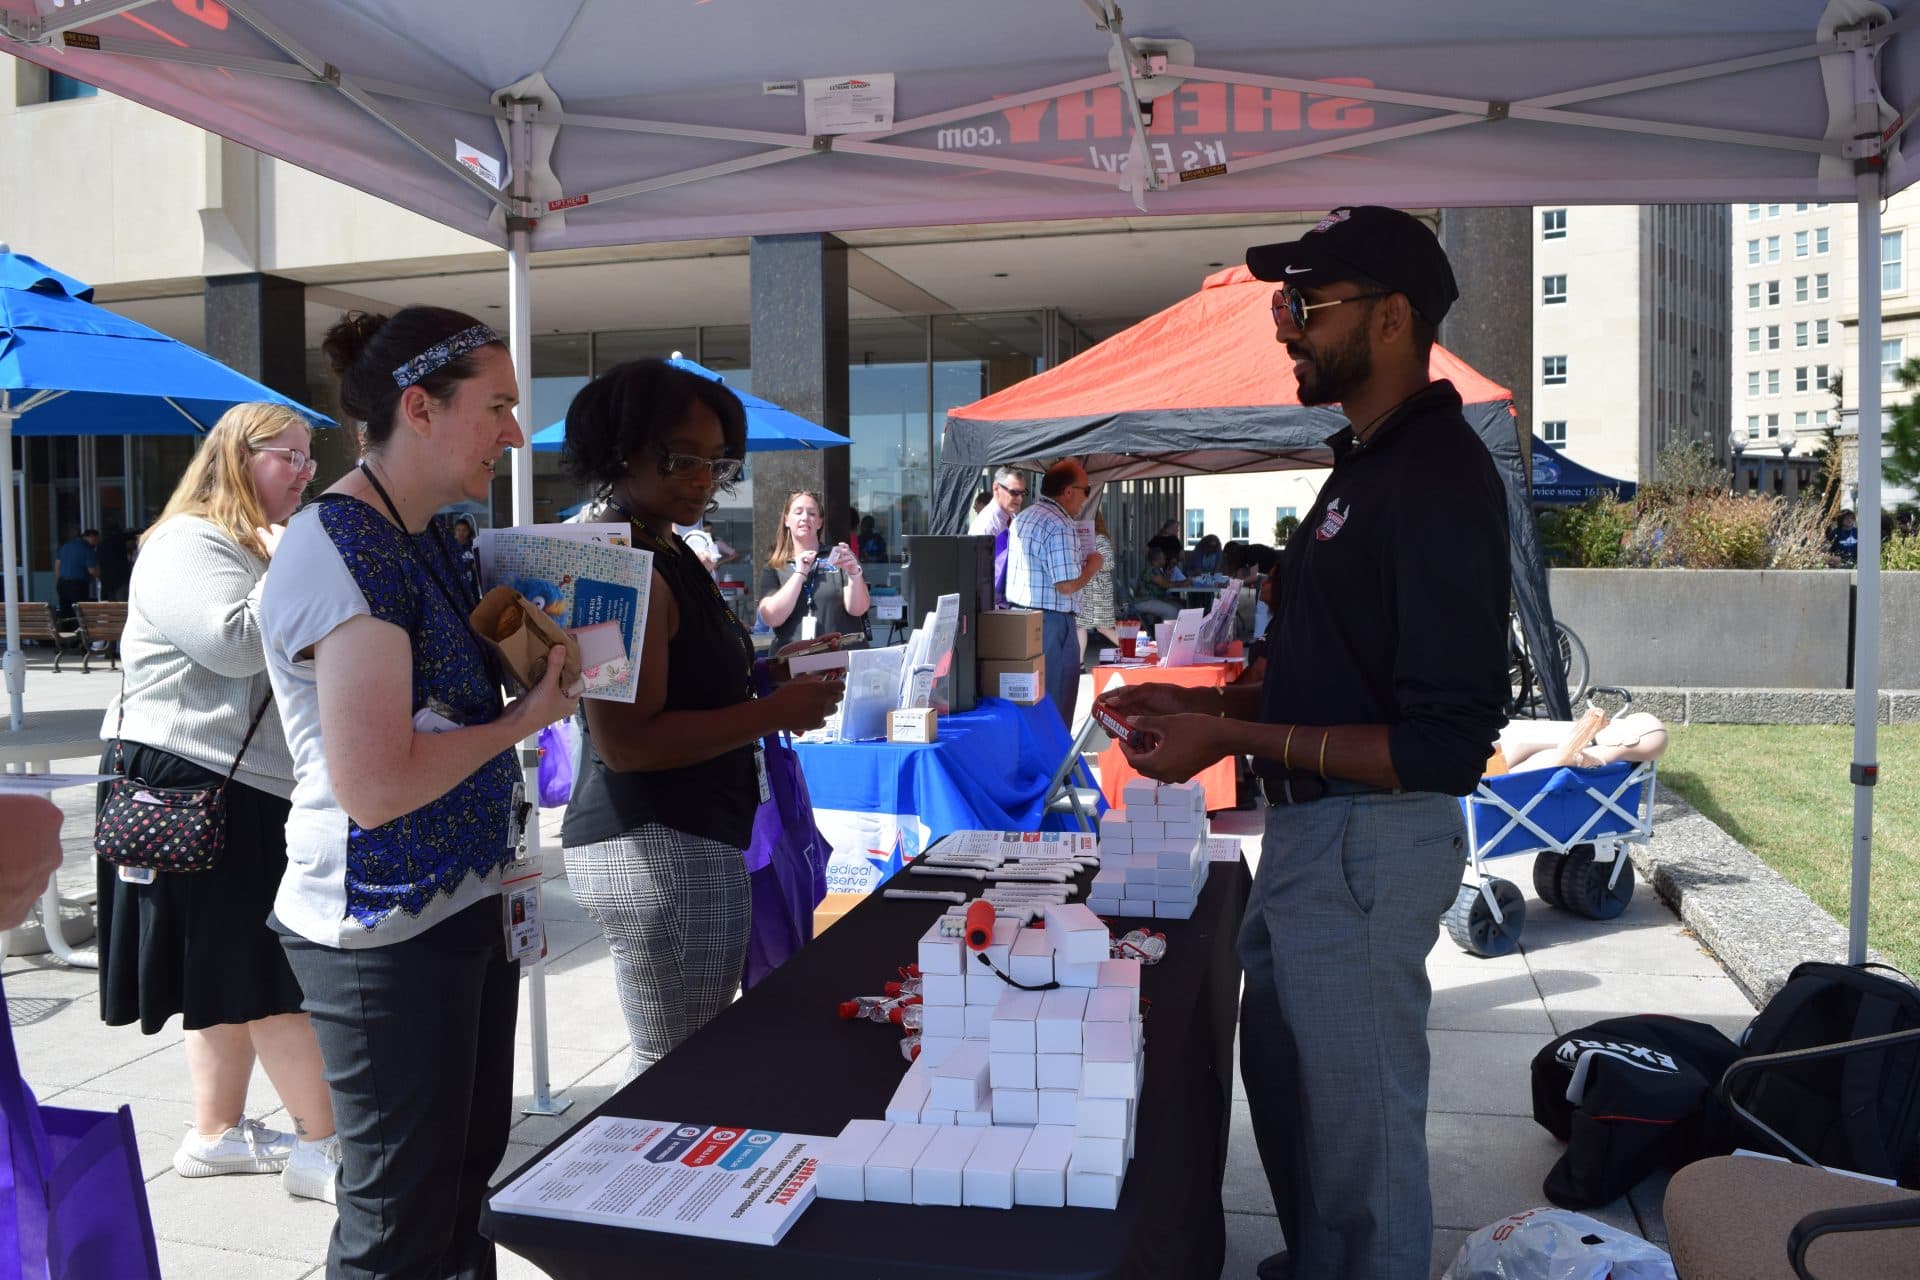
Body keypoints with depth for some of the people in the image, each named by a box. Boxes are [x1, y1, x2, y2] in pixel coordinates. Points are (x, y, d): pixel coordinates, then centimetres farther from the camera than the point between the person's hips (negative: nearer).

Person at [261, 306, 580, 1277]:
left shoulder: (428, 536, 8)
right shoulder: (342, 550, -21)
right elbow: (376, 787, -25)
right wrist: (525, 718, -14)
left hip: (462, 903, 9)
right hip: (385, 933, -9)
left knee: (468, 1172, 21)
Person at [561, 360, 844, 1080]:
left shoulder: (668, 556, 14)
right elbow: (625, 743, -24)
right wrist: (773, 712, -21)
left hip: (680, 840, 11)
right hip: (658, 849, -11)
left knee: (673, 1062, 22)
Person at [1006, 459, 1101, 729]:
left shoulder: (1022, 518, 13)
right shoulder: (1060, 526, -16)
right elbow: (1067, 585, -21)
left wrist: (1077, 562, 23)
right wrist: (1091, 566, -4)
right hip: (1051, 624, -9)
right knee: (1057, 704, 0)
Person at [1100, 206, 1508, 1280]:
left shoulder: (1439, 477, -20)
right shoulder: (1370, 461, 12)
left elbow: (1443, 743, -24)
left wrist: (1235, 737, -22)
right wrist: (1209, 703, 9)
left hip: (1370, 845, -10)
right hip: (1309, 830, 10)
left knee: (1360, 1122, 7)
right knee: (1282, 1081, 25)